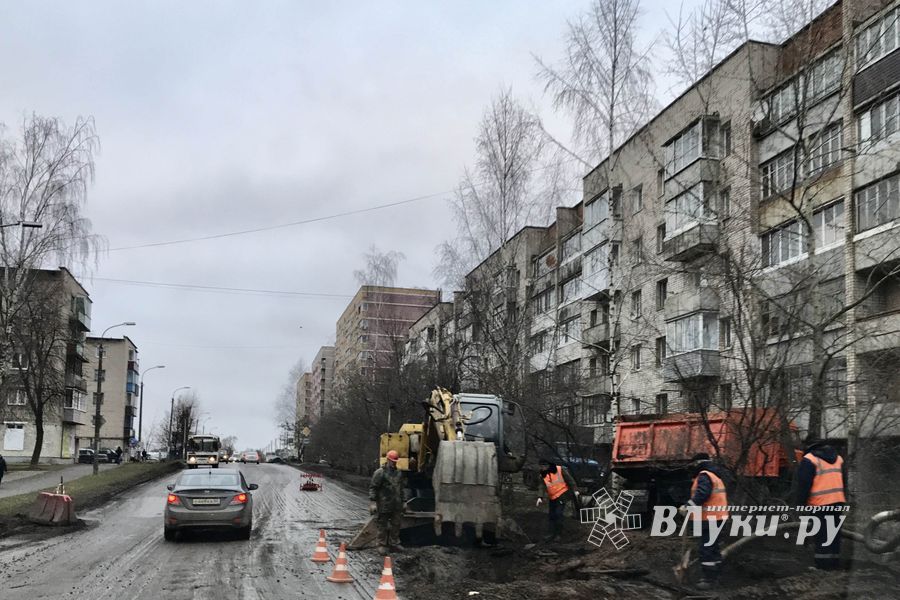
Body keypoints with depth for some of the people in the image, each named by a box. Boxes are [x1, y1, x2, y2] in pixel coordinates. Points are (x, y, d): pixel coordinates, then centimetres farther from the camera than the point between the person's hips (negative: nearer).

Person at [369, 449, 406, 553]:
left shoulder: (399, 473, 11)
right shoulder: (380, 473, -9)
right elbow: (372, 488, -10)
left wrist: (402, 502, 21)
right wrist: (372, 502, -16)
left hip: (396, 506, 6)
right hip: (384, 505, -6)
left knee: (396, 525, 12)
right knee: (382, 526, 3)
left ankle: (394, 543, 24)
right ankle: (382, 545, 13)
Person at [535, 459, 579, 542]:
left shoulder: (560, 470, -12)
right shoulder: (543, 475, 1)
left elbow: (570, 480, -9)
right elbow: (542, 487, -1)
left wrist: (575, 490, -15)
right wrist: (540, 497, -15)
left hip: (562, 494, -6)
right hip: (552, 497, 6)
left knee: (558, 514, -12)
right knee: (550, 515, 7)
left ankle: (558, 534, -1)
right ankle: (553, 533, 19)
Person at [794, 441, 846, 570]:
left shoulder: (809, 460, -7)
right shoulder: (838, 458, 16)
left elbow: (803, 484, -11)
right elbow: (844, 481, 21)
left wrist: (800, 503, -4)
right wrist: (844, 499, 27)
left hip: (820, 504, -7)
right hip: (838, 502, 7)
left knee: (822, 536, -3)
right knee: (834, 534, 15)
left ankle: (823, 565, -3)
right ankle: (835, 563, 20)